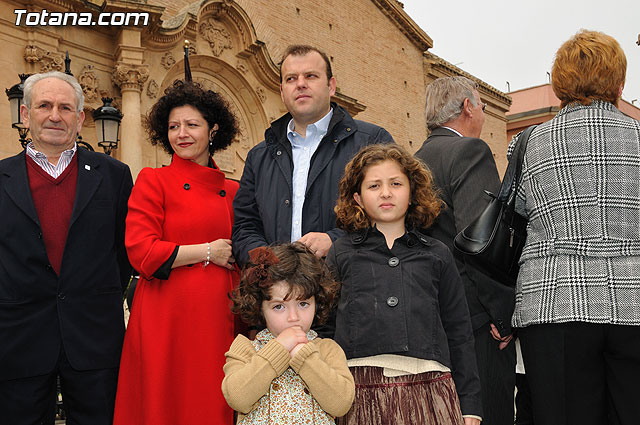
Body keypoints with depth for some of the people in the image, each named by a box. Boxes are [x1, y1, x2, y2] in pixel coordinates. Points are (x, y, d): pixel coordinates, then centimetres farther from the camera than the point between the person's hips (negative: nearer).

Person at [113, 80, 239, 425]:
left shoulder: (232, 190, 11)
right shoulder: (153, 180, 1)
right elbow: (141, 253, -9)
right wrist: (208, 251, -7)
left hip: (220, 318, 4)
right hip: (168, 317, -3)